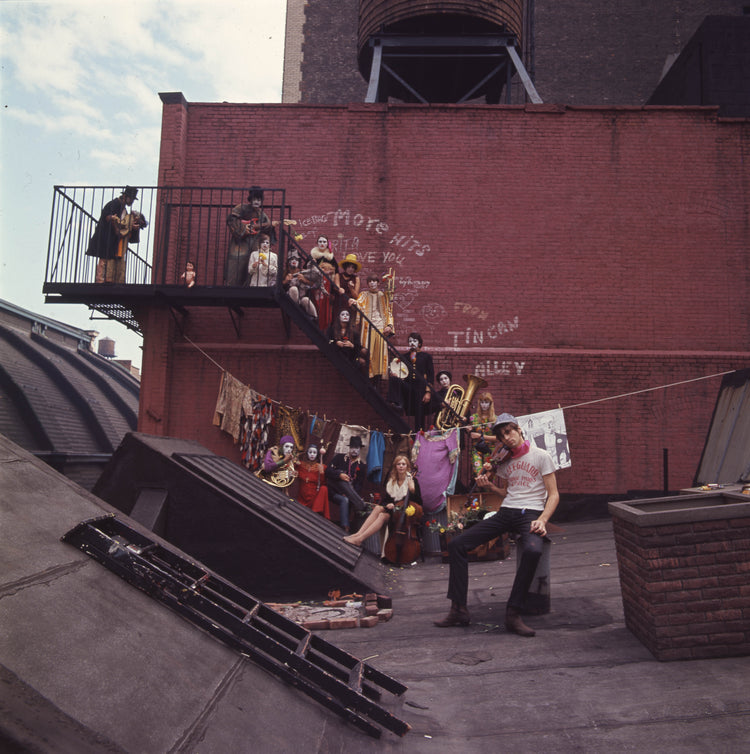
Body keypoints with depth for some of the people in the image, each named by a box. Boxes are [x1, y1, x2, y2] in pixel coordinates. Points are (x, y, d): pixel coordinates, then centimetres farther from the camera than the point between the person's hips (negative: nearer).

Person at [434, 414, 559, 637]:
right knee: (456, 545, -12)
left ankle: (513, 614, -27)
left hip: (530, 513, -5)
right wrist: (488, 486, 6)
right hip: (505, 513, 5)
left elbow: (553, 495, -1)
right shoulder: (504, 462, 17)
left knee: (532, 551, -40)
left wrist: (542, 520, -18)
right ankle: (459, 610, -10)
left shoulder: (541, 456, 2)